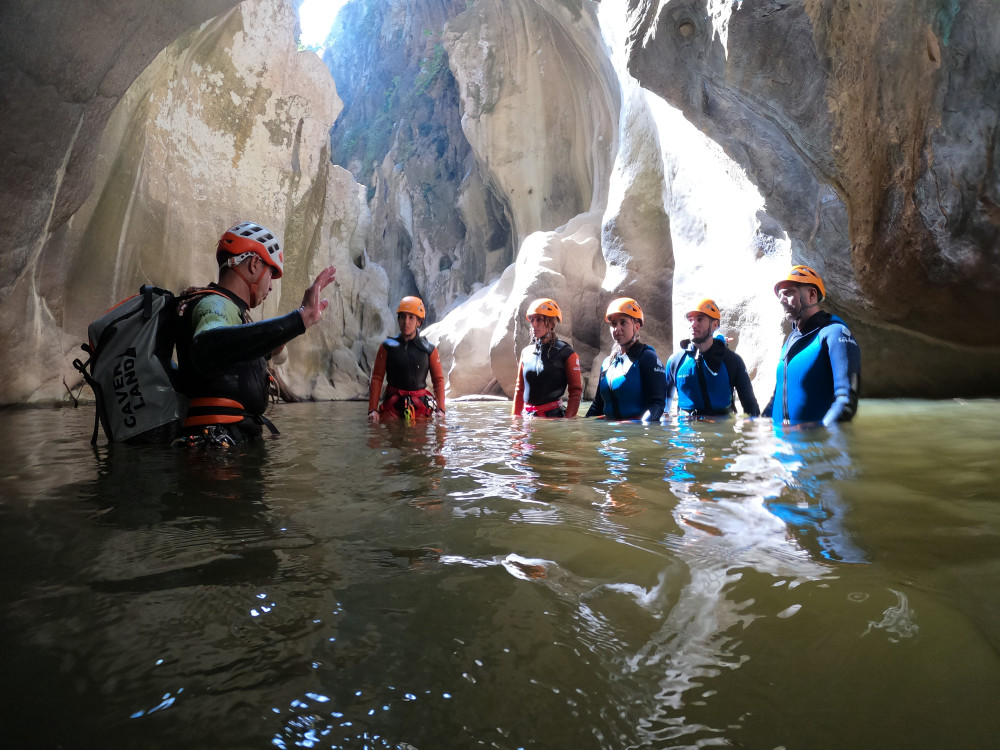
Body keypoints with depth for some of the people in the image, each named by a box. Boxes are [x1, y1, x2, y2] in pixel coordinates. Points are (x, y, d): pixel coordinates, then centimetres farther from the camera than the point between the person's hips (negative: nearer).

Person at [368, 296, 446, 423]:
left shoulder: (429, 350, 3)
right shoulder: (387, 347, 3)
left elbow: (438, 379, 4)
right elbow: (377, 378, 2)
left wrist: (440, 409, -6)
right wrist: (373, 409, -5)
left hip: (421, 403, 0)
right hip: (392, 403, 0)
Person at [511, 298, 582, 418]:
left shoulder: (566, 354, -3)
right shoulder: (526, 352, 10)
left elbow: (576, 391, -5)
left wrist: (568, 421, -14)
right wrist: (514, 417, 9)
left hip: (554, 415, -4)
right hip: (528, 416, 4)